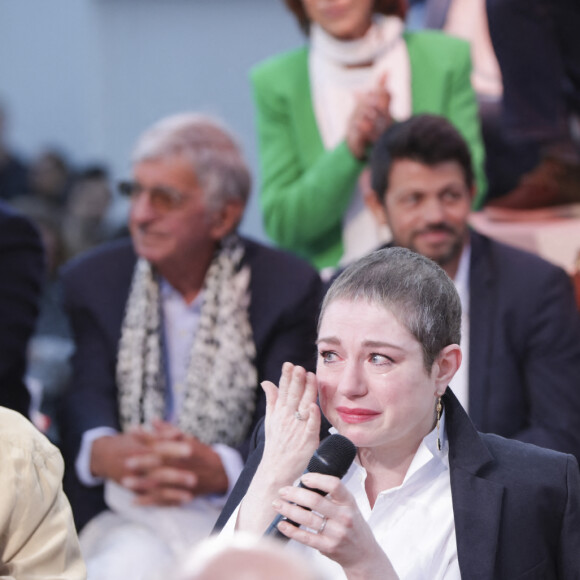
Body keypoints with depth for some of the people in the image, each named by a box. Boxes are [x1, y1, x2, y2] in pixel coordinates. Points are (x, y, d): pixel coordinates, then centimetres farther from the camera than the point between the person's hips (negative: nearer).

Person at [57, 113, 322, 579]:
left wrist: (215, 469, -28)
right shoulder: (91, 280, 9)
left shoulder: (288, 286, 3)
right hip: (125, 515, 1)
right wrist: (105, 452, -31)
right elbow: (83, 399, -6)